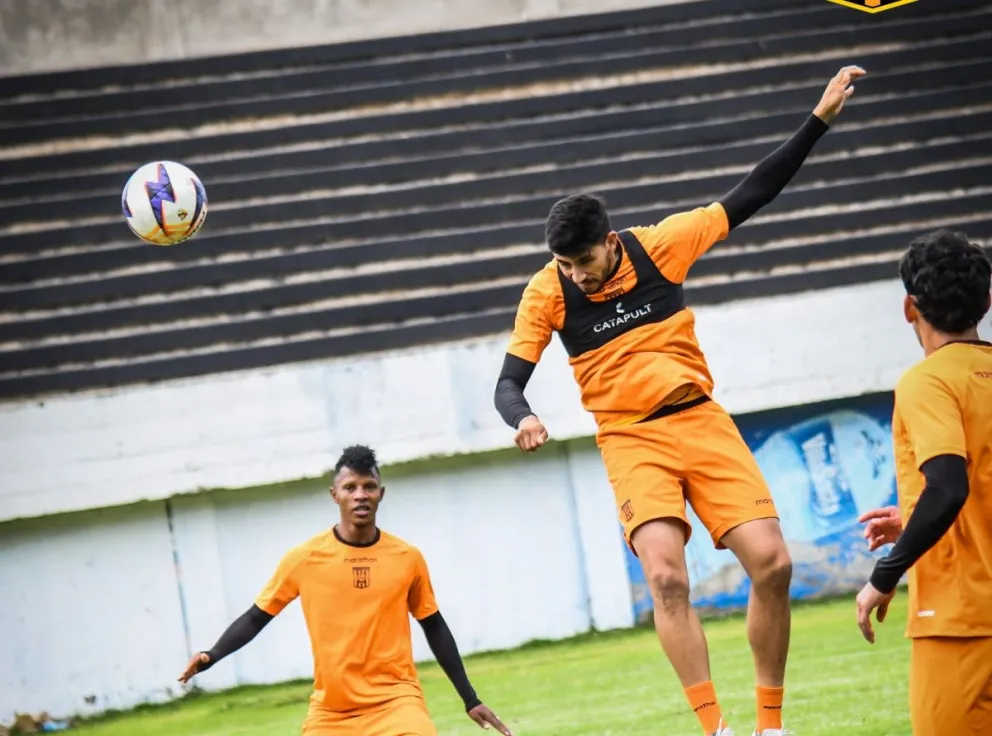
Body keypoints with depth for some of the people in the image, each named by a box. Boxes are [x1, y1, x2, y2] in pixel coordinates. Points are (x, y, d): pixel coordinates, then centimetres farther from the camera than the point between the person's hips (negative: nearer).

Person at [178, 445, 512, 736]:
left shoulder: (407, 558, 2)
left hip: (396, 701, -1)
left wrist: (470, 699, 14)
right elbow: (256, 617, 6)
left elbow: (434, 626, 13)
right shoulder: (303, 559, -2)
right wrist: (210, 657, -11)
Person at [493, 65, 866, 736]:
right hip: (631, 443, -1)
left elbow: (750, 197, 1)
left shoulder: (660, 245, -6)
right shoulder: (547, 293, -7)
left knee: (772, 562, -9)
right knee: (667, 577, -22)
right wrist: (523, 419, -27)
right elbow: (509, 383, -3)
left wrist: (820, 119, -3)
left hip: (703, 422, 2)